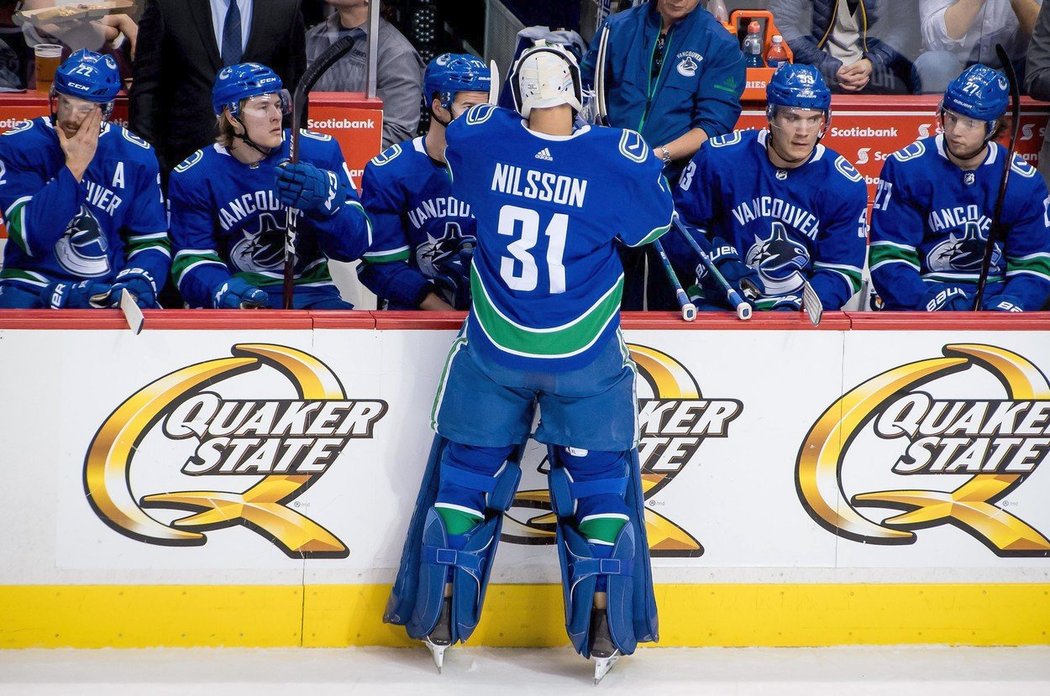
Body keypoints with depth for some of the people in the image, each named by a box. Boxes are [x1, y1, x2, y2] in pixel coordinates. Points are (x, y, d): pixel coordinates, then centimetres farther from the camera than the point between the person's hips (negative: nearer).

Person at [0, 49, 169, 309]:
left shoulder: (135, 156, 2)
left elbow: (151, 242, 5)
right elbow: (31, 238, -17)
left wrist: (137, 283, -16)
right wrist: (74, 168, -18)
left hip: (111, 287, 1)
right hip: (35, 284, -1)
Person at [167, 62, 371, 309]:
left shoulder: (319, 152, -2)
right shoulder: (194, 175, 0)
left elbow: (354, 244, -6)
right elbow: (193, 258, -3)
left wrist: (325, 200, -28)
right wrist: (222, 290, -27)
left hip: (309, 292, 1)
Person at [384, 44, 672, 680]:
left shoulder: (482, 139, -11)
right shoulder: (619, 156, -17)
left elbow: (449, 138, 13)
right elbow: (655, 221, -1)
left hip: (494, 350, 2)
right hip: (585, 359, -2)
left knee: (468, 467, 17)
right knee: (597, 473, 12)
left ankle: (441, 610, 19)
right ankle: (603, 622, 7)